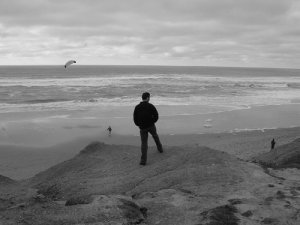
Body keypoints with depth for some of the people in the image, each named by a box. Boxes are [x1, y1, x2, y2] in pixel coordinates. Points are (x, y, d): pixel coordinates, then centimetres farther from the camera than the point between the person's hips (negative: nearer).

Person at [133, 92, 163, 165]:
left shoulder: (137, 107, -4)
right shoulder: (150, 106, -10)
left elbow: (135, 119, -3)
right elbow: (156, 116, -11)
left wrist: (139, 125, 11)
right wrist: (152, 122, 7)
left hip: (142, 128, 1)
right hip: (151, 126, 0)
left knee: (144, 143, 4)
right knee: (155, 136, 30)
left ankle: (143, 160, -4)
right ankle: (160, 148, 48)